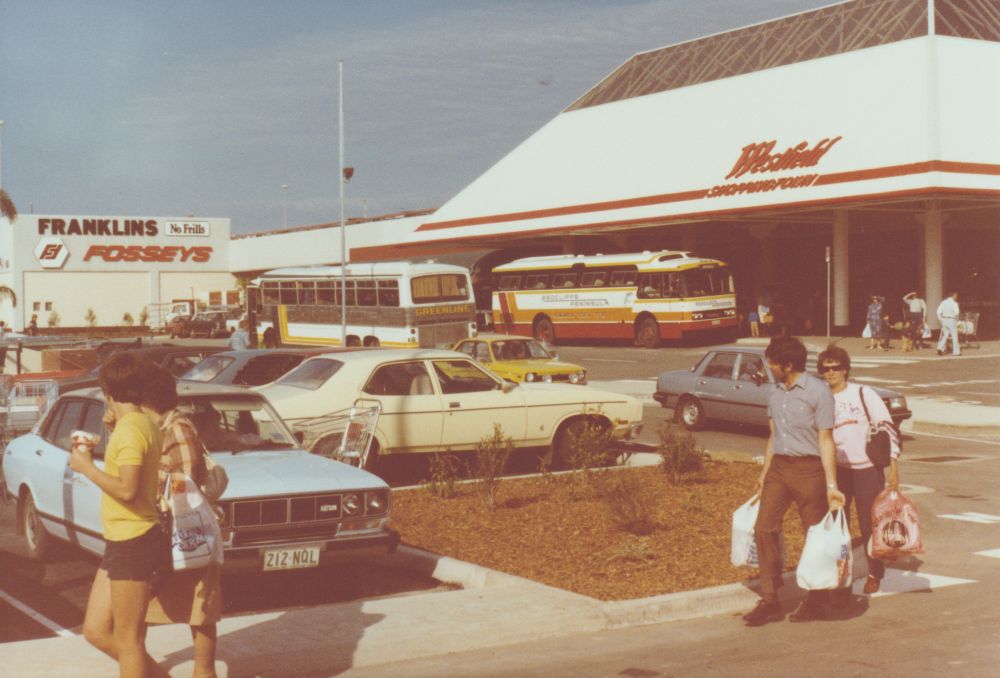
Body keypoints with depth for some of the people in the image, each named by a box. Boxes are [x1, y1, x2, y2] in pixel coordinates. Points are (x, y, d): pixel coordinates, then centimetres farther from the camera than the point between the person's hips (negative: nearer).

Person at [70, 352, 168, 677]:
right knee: (96, 630, 15)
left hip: (132, 542, -10)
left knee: (127, 640, 0)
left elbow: (127, 490, -23)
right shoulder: (144, 424, 12)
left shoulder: (129, 429, -17)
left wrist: (86, 467, -12)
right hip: (121, 541, 10)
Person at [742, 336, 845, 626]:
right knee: (764, 529, -4)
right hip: (778, 467, 6)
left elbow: (826, 441, -11)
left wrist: (831, 485, -14)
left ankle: (815, 602, 17)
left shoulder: (817, 391, -10)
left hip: (808, 469, -6)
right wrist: (764, 474, 20)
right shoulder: (776, 393, 11)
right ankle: (769, 601, 2)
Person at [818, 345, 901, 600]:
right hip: (836, 470, 2)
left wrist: (893, 464, -10)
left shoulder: (863, 394, -5)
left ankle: (875, 574, 27)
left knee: (870, 524, 5)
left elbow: (887, 428, -4)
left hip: (868, 469, -2)